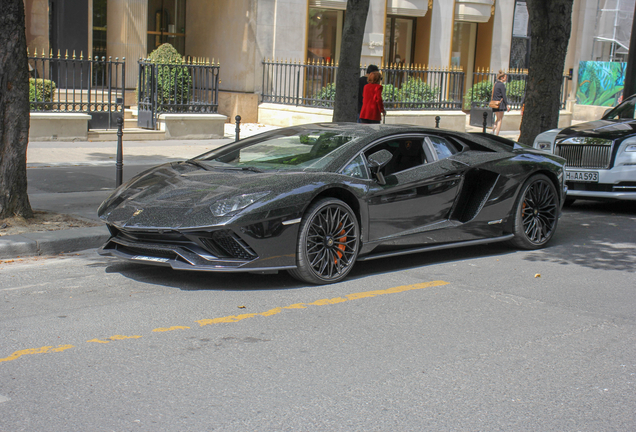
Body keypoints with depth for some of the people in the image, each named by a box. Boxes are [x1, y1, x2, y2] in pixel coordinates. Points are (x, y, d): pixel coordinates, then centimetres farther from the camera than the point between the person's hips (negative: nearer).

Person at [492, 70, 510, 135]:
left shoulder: (495, 84, 14)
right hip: (500, 103, -8)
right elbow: (504, 96, -14)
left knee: (497, 119, 17)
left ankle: (493, 132, 6)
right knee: (500, 120, -3)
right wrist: (507, 105, -13)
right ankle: (496, 135, -5)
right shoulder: (502, 85, -11)